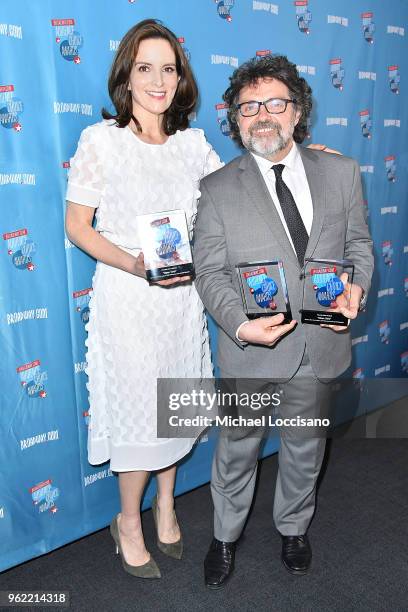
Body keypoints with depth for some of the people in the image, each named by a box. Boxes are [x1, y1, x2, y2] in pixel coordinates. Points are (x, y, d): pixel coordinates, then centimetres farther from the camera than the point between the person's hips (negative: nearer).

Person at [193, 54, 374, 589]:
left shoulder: (341, 172, 1)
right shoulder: (217, 189, -6)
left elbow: (358, 243, 8)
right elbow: (210, 271, -8)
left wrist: (355, 286, -12)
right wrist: (240, 323, -24)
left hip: (322, 344, 3)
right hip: (251, 348, -2)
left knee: (305, 446, 21)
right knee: (238, 448, 15)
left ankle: (294, 528, 49)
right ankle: (225, 537, 42)